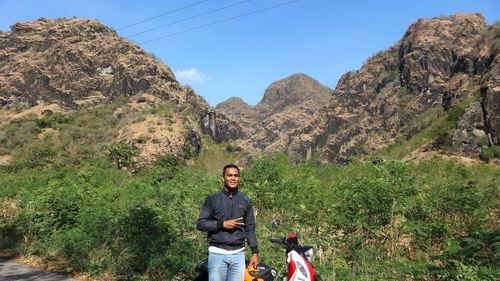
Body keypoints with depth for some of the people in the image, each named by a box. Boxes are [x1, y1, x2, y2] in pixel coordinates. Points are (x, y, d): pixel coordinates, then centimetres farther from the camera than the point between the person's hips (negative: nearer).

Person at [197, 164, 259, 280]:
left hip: (238, 254, 3)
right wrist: (222, 224, -14)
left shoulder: (245, 201, 9)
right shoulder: (212, 199, 0)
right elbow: (200, 224, -3)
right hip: (217, 253, -2)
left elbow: (250, 229, 12)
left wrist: (255, 252, 7)